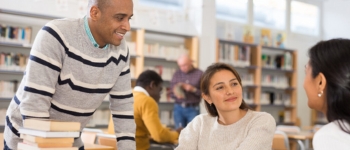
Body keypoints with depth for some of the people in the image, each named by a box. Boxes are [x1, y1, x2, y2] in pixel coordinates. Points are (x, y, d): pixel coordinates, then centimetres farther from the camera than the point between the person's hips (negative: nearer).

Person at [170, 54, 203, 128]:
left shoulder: (199, 74, 0)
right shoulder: (177, 74, 9)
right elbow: (171, 92, 12)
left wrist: (193, 89, -16)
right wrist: (176, 94, -9)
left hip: (193, 109, -2)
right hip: (178, 108, 3)